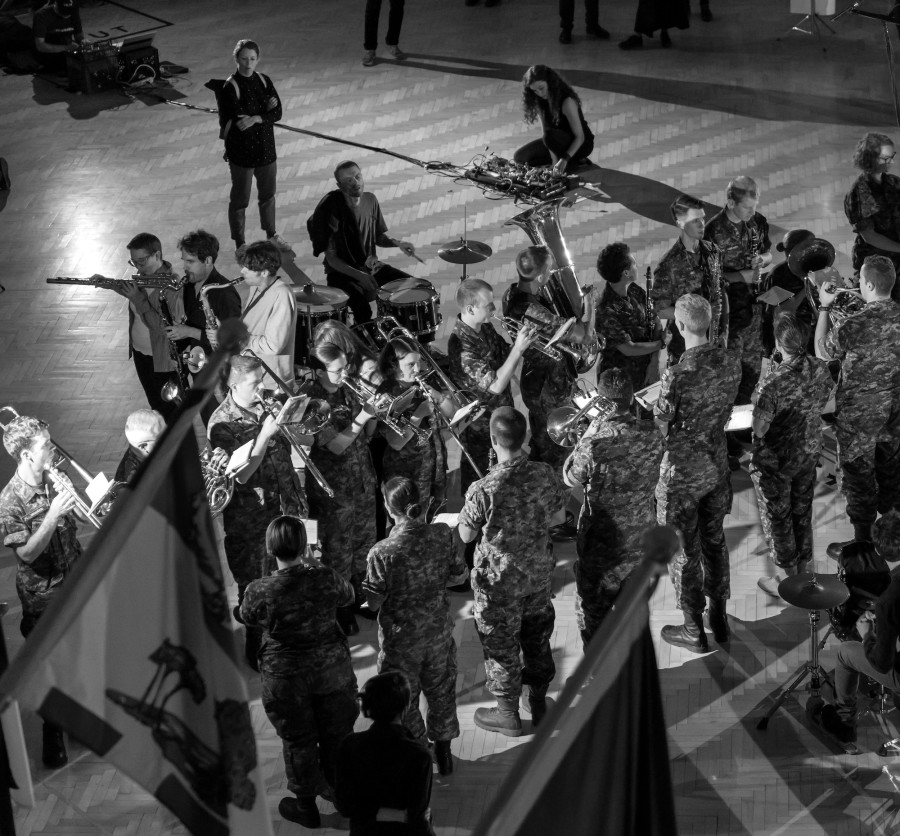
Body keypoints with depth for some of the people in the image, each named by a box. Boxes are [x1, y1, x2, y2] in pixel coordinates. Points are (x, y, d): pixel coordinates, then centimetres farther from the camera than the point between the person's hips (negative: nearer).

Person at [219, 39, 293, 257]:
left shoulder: (264, 81, 1)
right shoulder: (230, 87, -16)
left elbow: (277, 112, -5)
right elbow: (231, 122, -21)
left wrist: (255, 118, -24)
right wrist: (265, 112, -14)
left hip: (266, 148, 5)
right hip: (241, 152, -5)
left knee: (268, 195, 20)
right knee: (239, 200, 7)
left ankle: (272, 236, 39)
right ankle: (239, 245, 21)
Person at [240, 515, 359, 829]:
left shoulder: (260, 591, -23)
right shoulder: (325, 578, -19)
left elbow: (248, 618, 0)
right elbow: (347, 596, 5)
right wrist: (315, 564, 12)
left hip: (287, 677, -2)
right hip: (332, 668, 2)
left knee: (298, 741, 17)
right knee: (337, 732, 23)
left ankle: (306, 806, 33)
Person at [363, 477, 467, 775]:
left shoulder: (382, 553, -29)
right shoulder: (443, 534, -18)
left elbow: (374, 602, -18)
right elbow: (459, 574, -3)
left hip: (401, 637, -4)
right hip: (439, 628, 4)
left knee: (404, 699, 19)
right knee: (441, 689, 25)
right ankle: (444, 755, 41)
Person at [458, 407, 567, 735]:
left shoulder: (484, 490, -29)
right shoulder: (545, 474, -15)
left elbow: (466, 535, -15)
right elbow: (559, 515, 2)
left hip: (499, 581, -4)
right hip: (539, 572, 4)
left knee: (501, 646, 15)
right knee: (537, 637, 24)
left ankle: (508, 715, 30)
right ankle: (539, 704, 40)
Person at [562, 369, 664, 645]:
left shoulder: (594, 445, -27)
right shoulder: (651, 434, -13)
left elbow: (571, 479, -8)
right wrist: (607, 424, 5)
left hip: (602, 544, -5)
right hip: (643, 538, 5)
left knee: (592, 612, 16)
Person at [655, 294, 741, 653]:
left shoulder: (676, 375, -27)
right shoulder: (731, 362, -8)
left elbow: (659, 429, -17)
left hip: (682, 472, -6)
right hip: (717, 465, 6)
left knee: (683, 550, 10)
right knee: (714, 539, 21)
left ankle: (694, 631, 21)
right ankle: (719, 619, 34)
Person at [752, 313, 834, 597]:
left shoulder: (773, 382, -34)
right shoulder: (821, 369, -13)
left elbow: (760, 428, -26)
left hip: (775, 461, -6)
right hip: (809, 452, 6)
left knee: (778, 519, 14)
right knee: (802, 512, 24)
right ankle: (802, 572, 41)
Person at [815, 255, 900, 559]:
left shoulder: (858, 323, -27)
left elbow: (823, 351, -11)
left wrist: (824, 308, -5)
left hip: (859, 411, -6)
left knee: (858, 475, 7)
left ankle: (862, 544, 17)